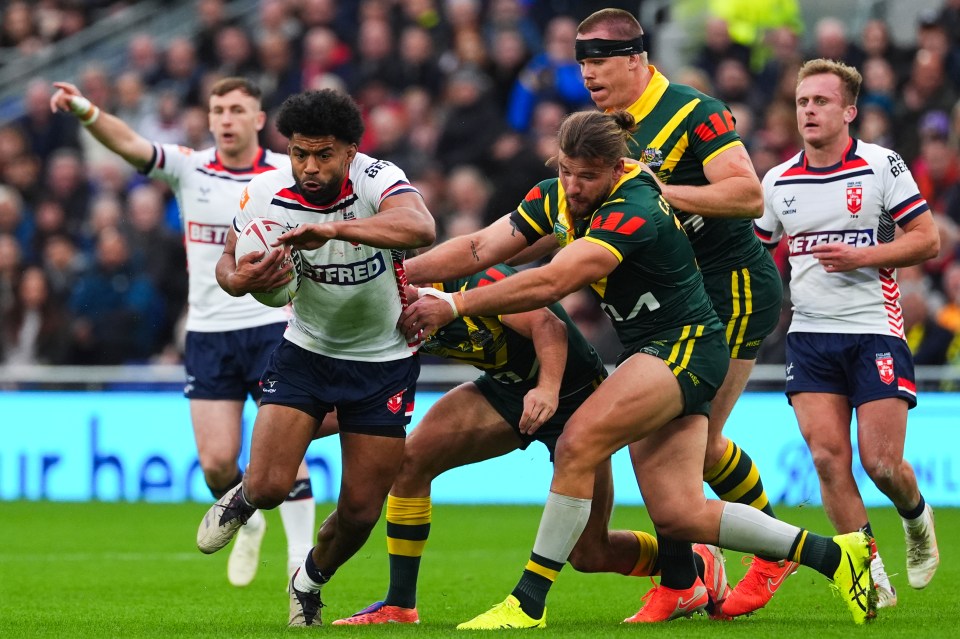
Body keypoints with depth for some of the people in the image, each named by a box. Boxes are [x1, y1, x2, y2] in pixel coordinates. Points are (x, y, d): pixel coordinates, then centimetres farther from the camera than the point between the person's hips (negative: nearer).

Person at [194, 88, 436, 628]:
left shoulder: (377, 181, -26)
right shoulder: (266, 193, -15)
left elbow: (421, 228, -48)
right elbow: (228, 261, 3)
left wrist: (335, 228, -58)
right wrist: (240, 278, -22)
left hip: (384, 361, -1)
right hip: (307, 350, 2)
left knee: (361, 510, 0)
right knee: (269, 486, -14)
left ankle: (311, 581, 34)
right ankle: (241, 501, 25)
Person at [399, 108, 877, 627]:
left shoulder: (633, 210, -25)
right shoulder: (557, 197, 1)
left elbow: (550, 283, -33)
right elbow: (479, 248, -2)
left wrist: (454, 305, -32)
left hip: (685, 348, -9)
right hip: (647, 351, 9)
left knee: (578, 443, -25)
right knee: (679, 516, 2)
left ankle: (529, 601, -18)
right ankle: (833, 554, 14)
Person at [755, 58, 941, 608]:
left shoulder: (882, 166, -4)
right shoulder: (778, 182, 8)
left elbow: (928, 239, -5)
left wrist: (860, 256, -16)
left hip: (875, 330, -3)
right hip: (810, 334, 3)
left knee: (881, 463, -8)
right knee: (828, 455, -10)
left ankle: (918, 517, 26)